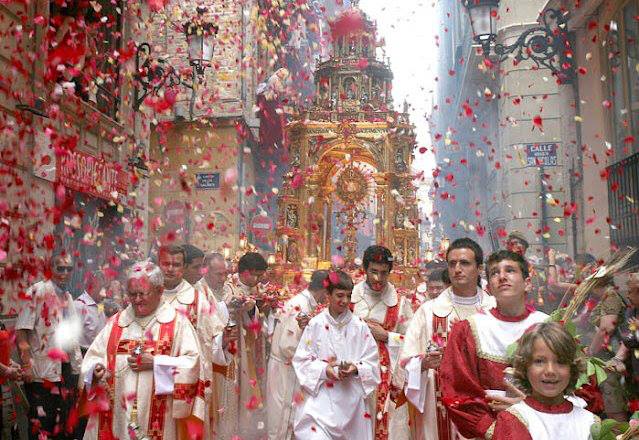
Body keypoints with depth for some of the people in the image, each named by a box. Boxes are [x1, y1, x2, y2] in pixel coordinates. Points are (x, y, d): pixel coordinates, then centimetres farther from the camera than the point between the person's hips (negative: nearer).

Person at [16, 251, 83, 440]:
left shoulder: (68, 297, 12)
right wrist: (27, 364, -21)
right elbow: (21, 330, -15)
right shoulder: (38, 291, -9)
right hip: (43, 372, -7)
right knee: (41, 424, 0)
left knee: (65, 424, 14)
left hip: (68, 370, 7)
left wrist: (79, 362, 14)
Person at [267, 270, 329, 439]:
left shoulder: (301, 301, 4)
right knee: (283, 419, 5)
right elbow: (288, 346, -26)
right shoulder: (301, 307, -23)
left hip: (287, 367, 9)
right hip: (285, 370, -9)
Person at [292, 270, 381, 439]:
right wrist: (324, 370, -15)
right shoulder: (316, 324, -3)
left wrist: (356, 368, -14)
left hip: (352, 399, 2)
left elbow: (372, 362, 3)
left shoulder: (359, 326, 1)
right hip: (321, 397, -2)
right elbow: (302, 360, -1)